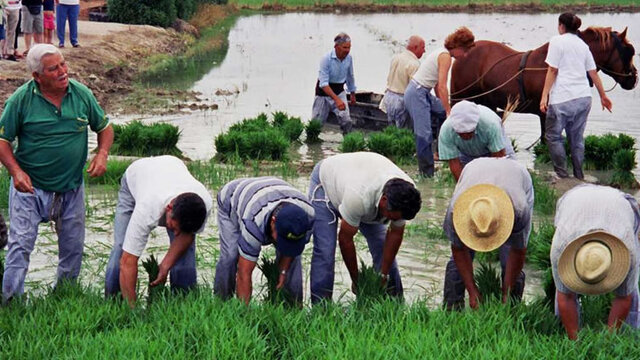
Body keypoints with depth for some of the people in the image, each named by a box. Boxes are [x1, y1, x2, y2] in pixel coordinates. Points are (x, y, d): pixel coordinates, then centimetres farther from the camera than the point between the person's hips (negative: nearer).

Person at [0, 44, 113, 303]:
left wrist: (102, 154, -8)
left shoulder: (82, 94, -3)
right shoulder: (21, 99, -12)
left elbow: (104, 127, 10)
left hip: (71, 188, 3)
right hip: (30, 186, -3)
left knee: (73, 247, 12)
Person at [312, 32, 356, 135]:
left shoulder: (349, 58, -7)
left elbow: (350, 77, 13)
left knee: (346, 121, -12)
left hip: (339, 91, 3)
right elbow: (323, 84, -29)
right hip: (324, 92, -3)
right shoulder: (326, 59, -24)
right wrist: (337, 99, -38)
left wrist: (353, 94, 24)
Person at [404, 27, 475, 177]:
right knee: (424, 135, -10)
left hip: (423, 93, 10)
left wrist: (445, 108, 16)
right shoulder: (446, 56, -15)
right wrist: (448, 110, -19)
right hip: (417, 94, -10)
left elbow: (437, 86, 17)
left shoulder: (441, 53, 14)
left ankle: (440, 152, 19)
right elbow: (442, 87, -21)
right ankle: (427, 173, -8)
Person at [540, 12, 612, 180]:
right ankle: (579, 176, 15)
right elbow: (594, 73, 17)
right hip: (584, 97, 6)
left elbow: (552, 71, -8)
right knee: (577, 137, 14)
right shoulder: (583, 45, 15)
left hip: (562, 98, -6)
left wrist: (544, 96, -9)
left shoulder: (557, 41, -3)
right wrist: (603, 96, 25)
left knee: (553, 135, 6)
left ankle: (562, 174, 1)